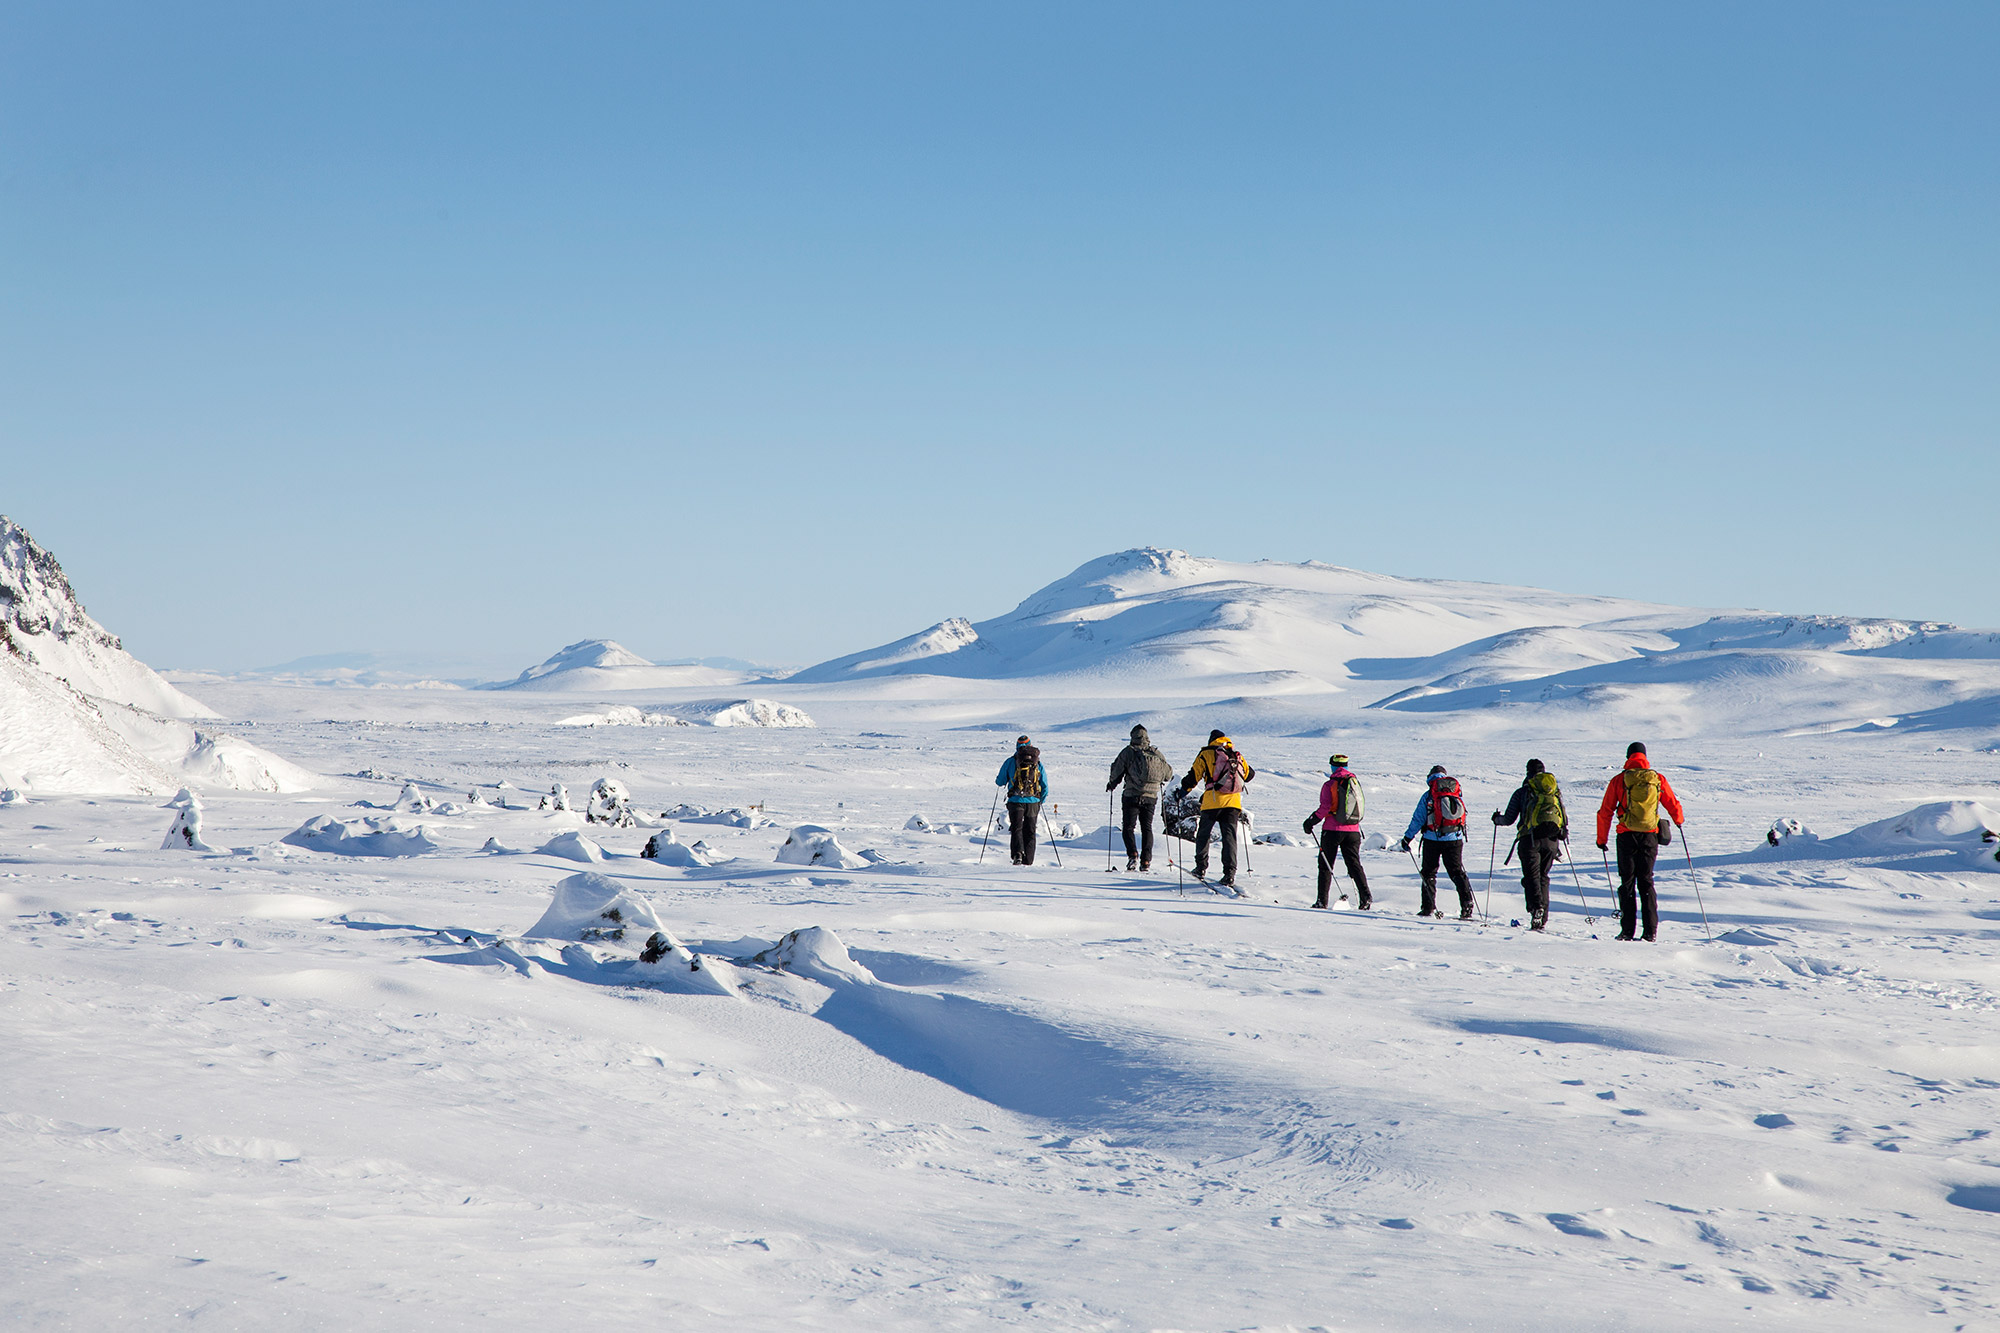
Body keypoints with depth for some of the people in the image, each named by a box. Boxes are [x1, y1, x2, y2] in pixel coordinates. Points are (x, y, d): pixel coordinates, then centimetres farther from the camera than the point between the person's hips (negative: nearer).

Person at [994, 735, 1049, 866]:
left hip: (1016, 801, -2)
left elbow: (1000, 782, 7)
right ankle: (1028, 861, 10)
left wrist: (998, 781, 31)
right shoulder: (1038, 763, 8)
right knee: (1029, 832, 11)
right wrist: (1041, 801, 26)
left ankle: (1017, 854, -24)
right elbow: (1045, 787, 10)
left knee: (1016, 829, 1)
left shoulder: (1011, 761, 1)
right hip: (1033, 802, 2)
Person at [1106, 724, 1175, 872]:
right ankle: (1146, 861, 3)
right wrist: (1159, 780, 36)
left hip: (1132, 797, -3)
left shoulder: (1128, 752, -5)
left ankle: (1133, 855, -16)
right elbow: (1169, 773, 15)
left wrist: (1112, 784, 15)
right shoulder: (1157, 754, 7)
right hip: (1151, 797, 3)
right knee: (1147, 829, 11)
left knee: (1129, 828, 4)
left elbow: (1117, 770, -4)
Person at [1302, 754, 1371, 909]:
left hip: (1333, 829, -4)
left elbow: (1325, 808, -14)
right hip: (1353, 830, 4)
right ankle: (1365, 896, -10)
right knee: (1354, 864, 6)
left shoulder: (1329, 785, -7)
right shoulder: (1356, 782, 7)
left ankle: (1322, 901, 3)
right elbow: (1359, 806, 14)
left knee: (1325, 865, 5)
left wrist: (1311, 821, -3)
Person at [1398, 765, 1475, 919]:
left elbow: (1418, 819, -3)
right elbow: (1463, 814, 12)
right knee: (1457, 872, 7)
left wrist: (1407, 837, 5)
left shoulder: (1428, 795, -4)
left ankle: (1428, 907, 6)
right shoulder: (1458, 792, 5)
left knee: (1429, 873, 11)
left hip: (1433, 839, -2)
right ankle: (1467, 906, -5)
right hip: (1455, 839, 3)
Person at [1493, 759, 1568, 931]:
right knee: (1543, 877, 12)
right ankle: (1543, 918, 6)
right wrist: (1564, 832, 35)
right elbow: (1565, 817, 16)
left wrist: (1497, 819, 29)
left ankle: (1536, 907, -31)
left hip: (1530, 838, -3)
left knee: (1532, 876, -6)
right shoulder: (1556, 790, 16)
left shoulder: (1522, 792, 8)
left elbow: (1509, 819, 8)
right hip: (1552, 840, 3)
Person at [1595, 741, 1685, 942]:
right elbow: (1674, 805, 12)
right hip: (1650, 835, 2)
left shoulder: (1619, 781, -2)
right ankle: (1650, 931, 1)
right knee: (1646, 882, 9)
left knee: (1627, 882, 6)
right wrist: (1679, 821, 35)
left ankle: (1627, 930, 0)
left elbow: (1605, 812, 0)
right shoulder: (1658, 780, 3)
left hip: (1627, 835, -2)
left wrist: (1602, 839, 11)